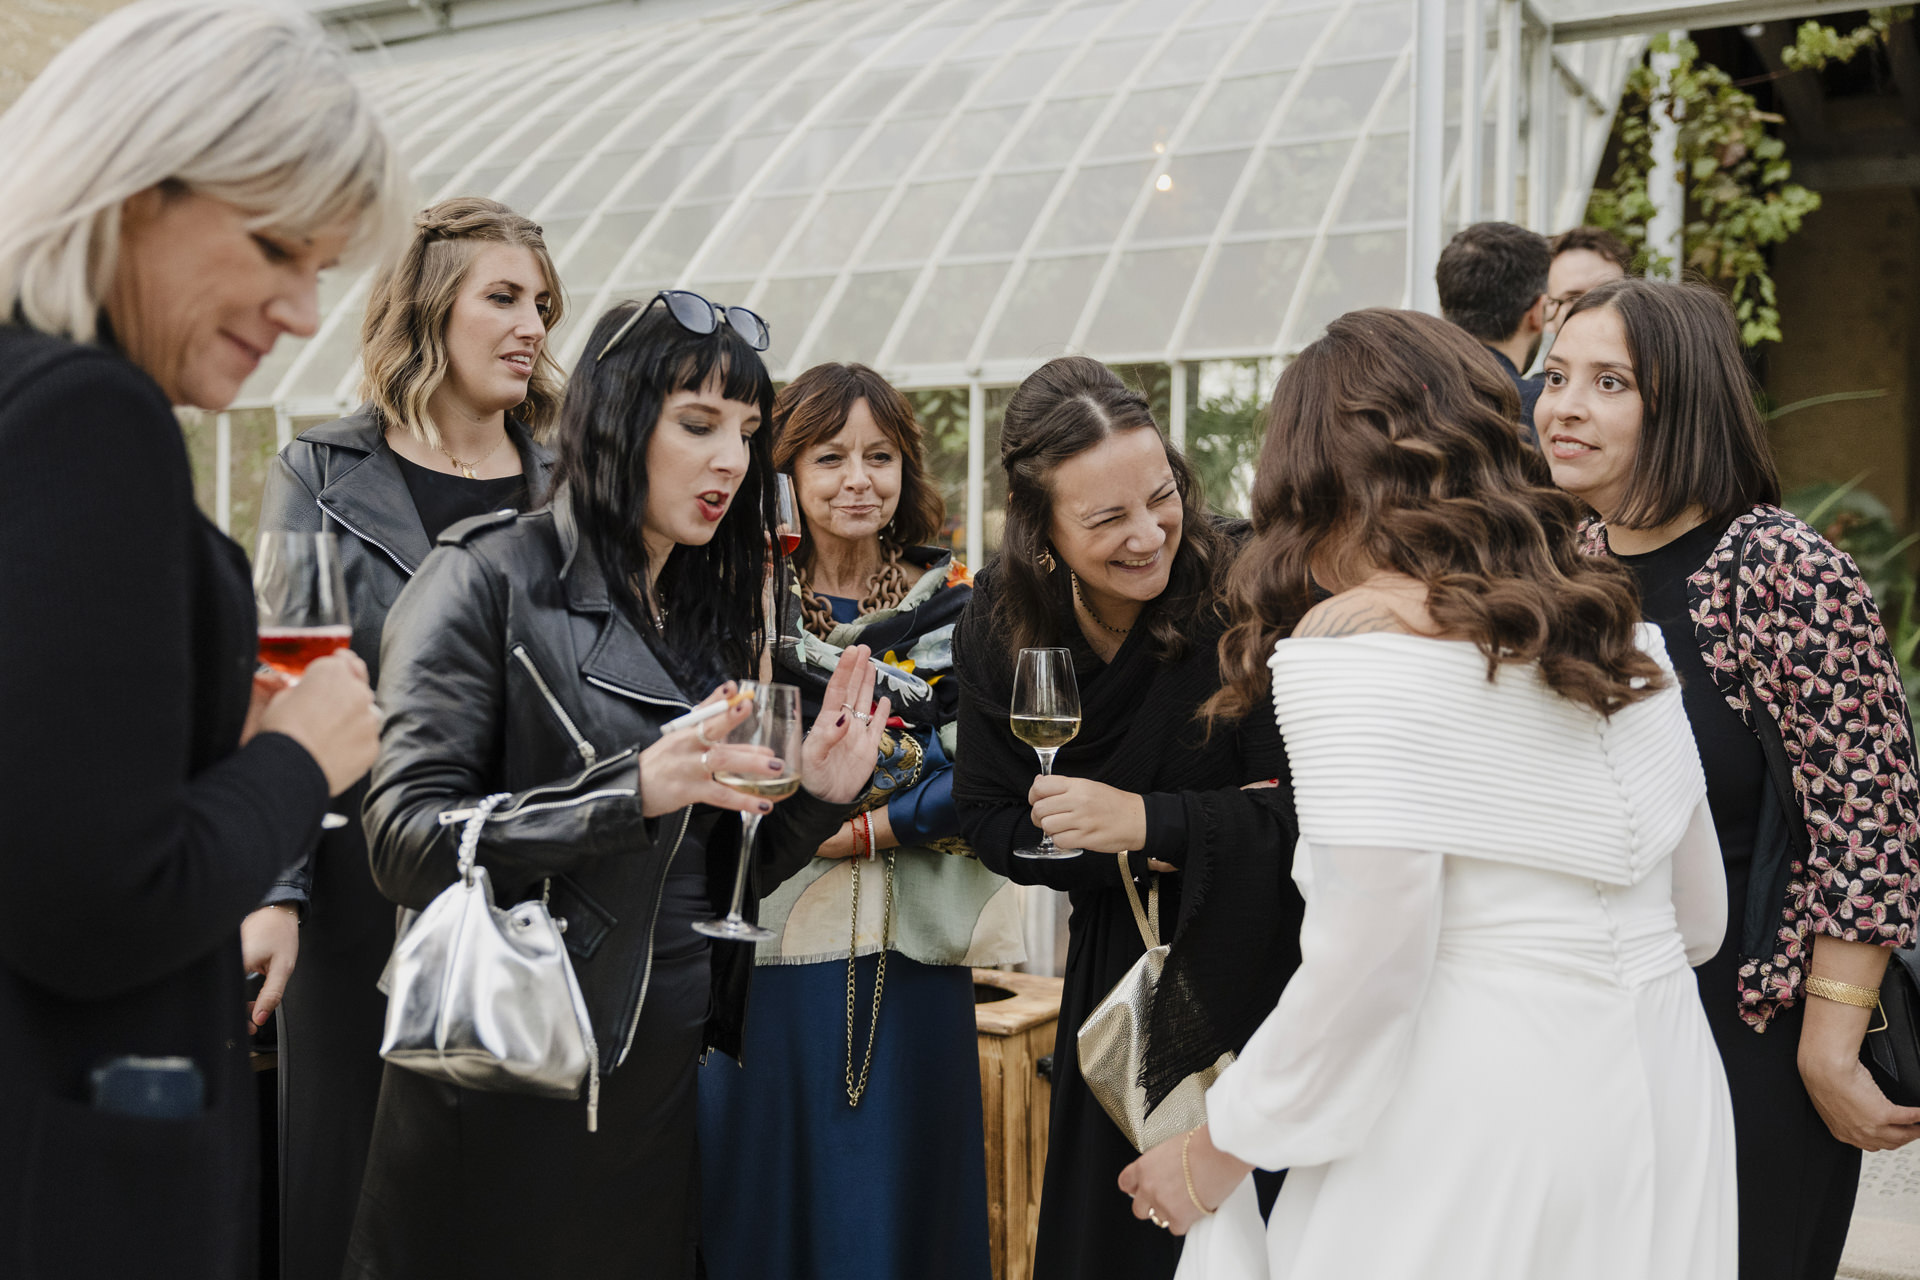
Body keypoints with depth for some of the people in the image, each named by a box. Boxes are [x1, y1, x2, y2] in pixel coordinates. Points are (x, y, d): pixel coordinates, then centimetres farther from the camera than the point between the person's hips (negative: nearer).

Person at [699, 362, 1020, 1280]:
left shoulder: (952, 605, 4)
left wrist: (859, 830, -13)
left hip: (914, 946, 0)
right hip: (773, 938, 0)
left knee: (903, 1197, 8)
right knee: (767, 1194, 7)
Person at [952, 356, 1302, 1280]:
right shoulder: (1001, 622, -9)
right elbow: (991, 820, -4)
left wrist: (1149, 822, -29)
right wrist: (1129, 860, -17)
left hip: (1256, 970, -4)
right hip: (1119, 970, 4)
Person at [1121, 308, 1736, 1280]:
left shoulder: (1353, 637, -13)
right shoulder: (1620, 631, 8)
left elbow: (1370, 954, -19)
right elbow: (1699, 916, 14)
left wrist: (1219, 1152, -6)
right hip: (1668, 1105, 7)